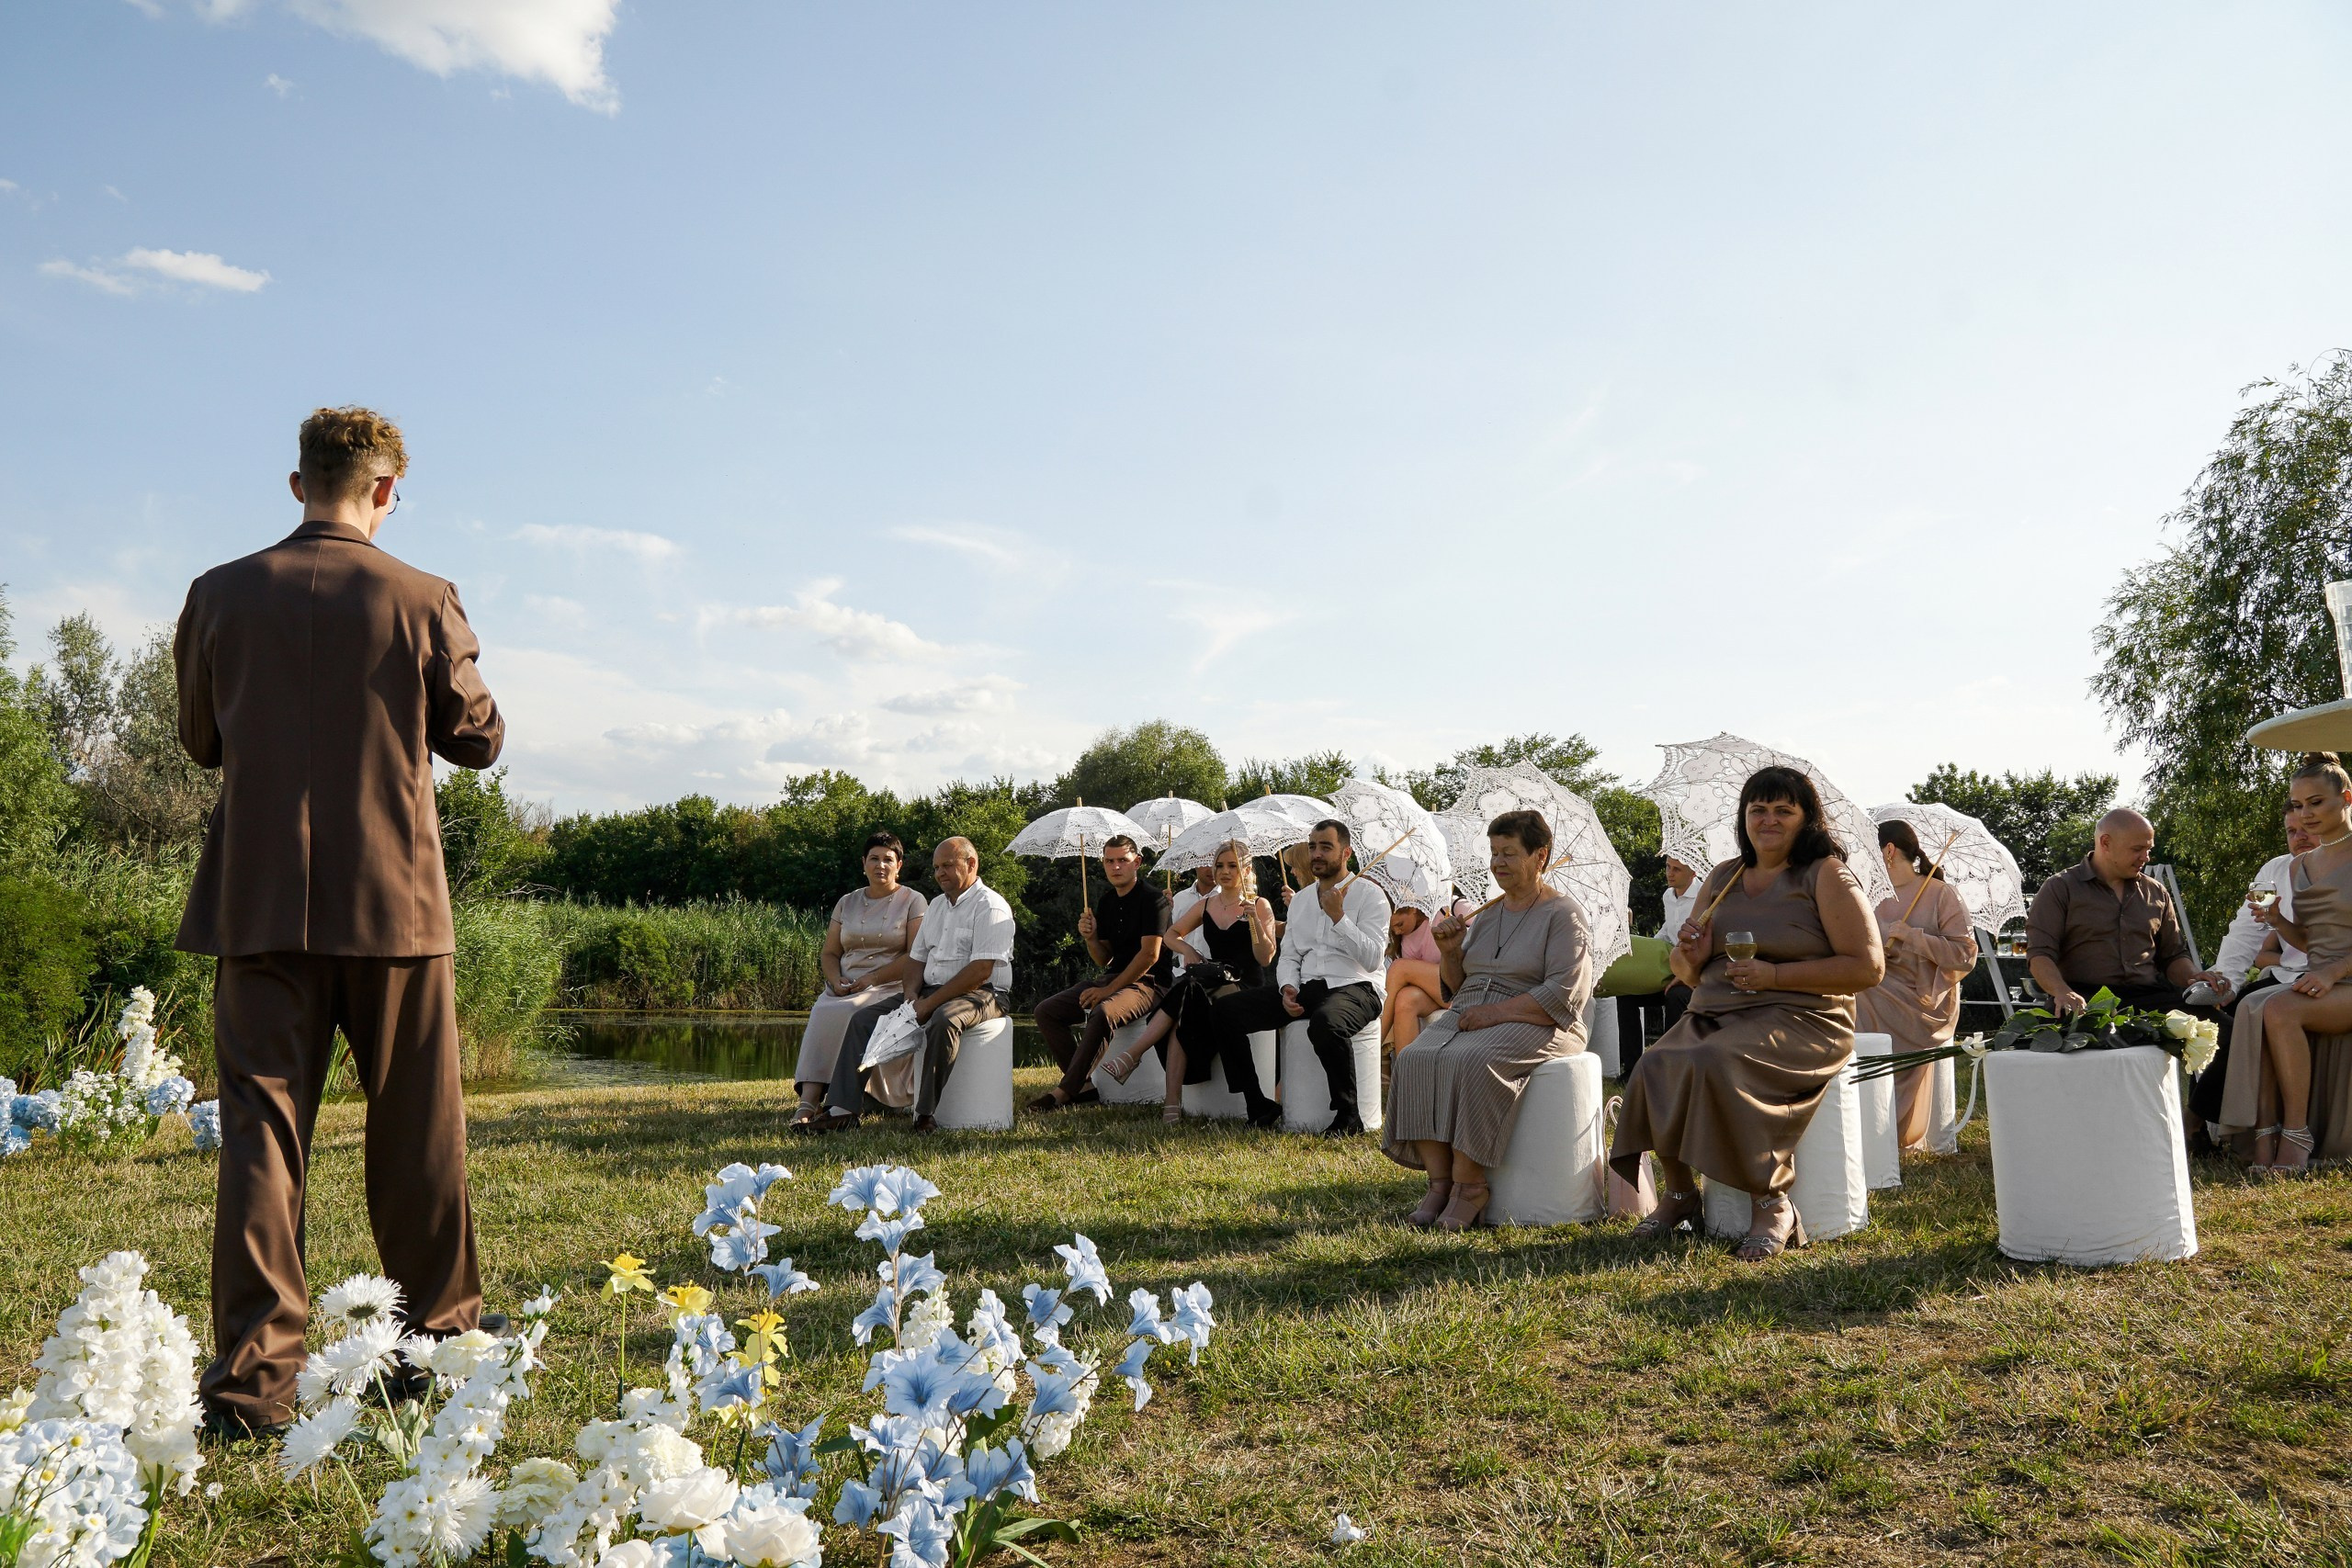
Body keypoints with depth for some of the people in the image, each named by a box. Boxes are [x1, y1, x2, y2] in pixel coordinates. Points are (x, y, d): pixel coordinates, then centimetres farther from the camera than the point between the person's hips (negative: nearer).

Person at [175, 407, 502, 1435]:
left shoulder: (220, 596, 1)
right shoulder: (423, 601, -6)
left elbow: (201, 741, 12)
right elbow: (478, 740, 2)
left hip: (259, 900, 2)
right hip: (393, 900, -1)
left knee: (263, 1126, 4)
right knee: (414, 1127, 11)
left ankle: (254, 1376, 1)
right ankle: (439, 1331, 25)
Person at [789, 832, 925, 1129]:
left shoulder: (912, 901, 6)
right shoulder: (847, 902, 19)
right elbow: (828, 953, 17)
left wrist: (873, 978, -13)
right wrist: (836, 980, -5)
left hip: (889, 989, -4)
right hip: (844, 988, 4)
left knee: (841, 1014, -33)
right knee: (821, 1014, -30)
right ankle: (809, 1102, -39)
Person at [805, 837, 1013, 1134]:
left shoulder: (990, 906, -9)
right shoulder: (936, 906, 19)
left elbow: (981, 970, -19)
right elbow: (916, 959, 17)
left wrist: (930, 1004, -20)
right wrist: (911, 996, -5)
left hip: (980, 995, -8)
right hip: (930, 992, 8)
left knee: (943, 1020, -40)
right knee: (864, 1018, -6)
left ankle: (925, 1113, -33)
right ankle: (843, 1110, -12)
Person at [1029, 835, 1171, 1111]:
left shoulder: (1153, 899, -9)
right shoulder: (1106, 903, 13)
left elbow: (1150, 954, -17)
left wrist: (1108, 989, -17)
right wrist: (1090, 938, -6)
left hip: (1147, 984, -8)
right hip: (1112, 979, 8)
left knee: (1104, 1012, -37)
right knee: (1045, 1011, -5)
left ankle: (1065, 1091, -28)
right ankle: (1085, 1084, -10)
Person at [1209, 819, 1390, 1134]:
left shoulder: (1369, 895, -1)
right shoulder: (1301, 899, 19)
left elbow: (1372, 959, -11)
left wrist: (1338, 916, -16)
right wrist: (1287, 988, -3)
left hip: (1354, 987, -6)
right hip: (1304, 987, 6)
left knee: (1325, 1022, -42)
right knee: (1226, 1010, -10)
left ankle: (1348, 1115, -21)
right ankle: (1259, 1107, -3)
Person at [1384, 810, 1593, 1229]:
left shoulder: (1563, 915, -2)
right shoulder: (1488, 911, 18)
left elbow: (1563, 995, -14)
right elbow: (1456, 985, 22)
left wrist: (1495, 1012, -18)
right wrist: (1449, 951, 2)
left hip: (1531, 1023, -6)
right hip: (1469, 1017, 6)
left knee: (1471, 1062, -35)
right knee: (1416, 1059, -23)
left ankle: (1468, 1184, -24)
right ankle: (1439, 1180, -22)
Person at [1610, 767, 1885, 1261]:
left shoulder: (1826, 876, 1)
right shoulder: (1721, 879, 17)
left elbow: (1869, 967, -8)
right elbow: (1690, 976, 24)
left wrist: (1775, 974, -15)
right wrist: (1690, 957, -2)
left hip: (1798, 1018, -5)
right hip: (1714, 1016, 5)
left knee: (1714, 1066, -34)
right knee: (1654, 1067, -25)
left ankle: (1772, 1204, -18)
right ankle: (1677, 1193, -6)